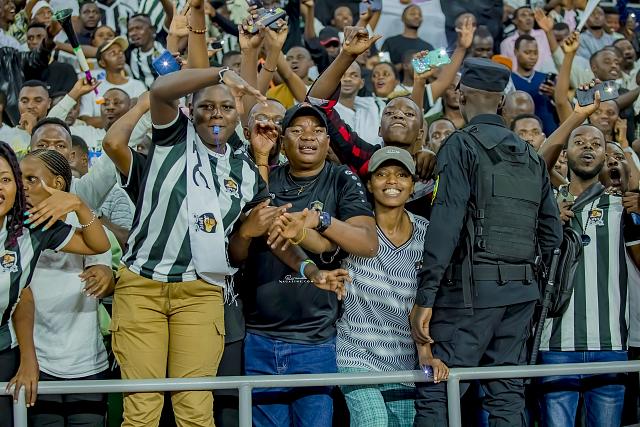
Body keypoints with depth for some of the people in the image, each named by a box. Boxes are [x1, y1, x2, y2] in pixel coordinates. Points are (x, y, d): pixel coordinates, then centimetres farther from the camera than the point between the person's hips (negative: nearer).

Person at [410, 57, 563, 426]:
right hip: (522, 290, 7)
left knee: (435, 394, -5)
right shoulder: (532, 156, 16)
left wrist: (425, 297, -13)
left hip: (473, 286, -6)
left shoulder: (462, 145, -4)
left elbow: (446, 223, -13)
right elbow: (551, 232, 15)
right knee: (508, 396, 9)